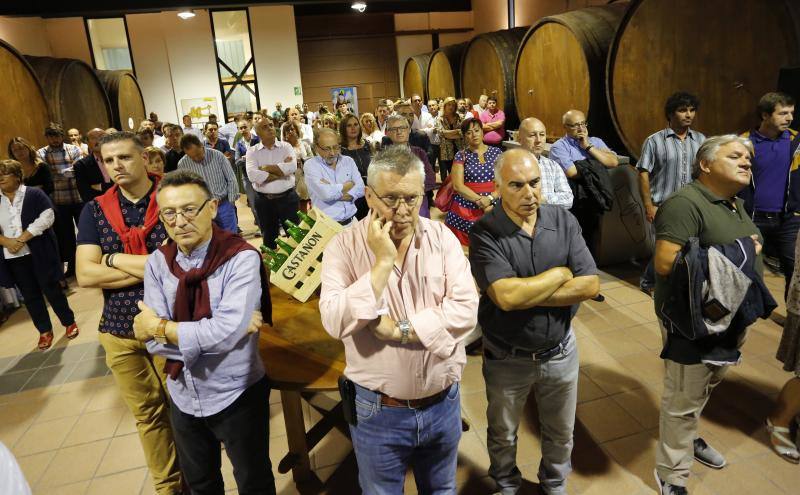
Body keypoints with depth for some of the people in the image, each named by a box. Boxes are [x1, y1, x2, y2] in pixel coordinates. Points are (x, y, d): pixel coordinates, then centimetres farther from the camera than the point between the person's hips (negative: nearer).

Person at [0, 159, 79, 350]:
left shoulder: (34, 194, -3)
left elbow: (47, 217, -14)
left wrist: (21, 239, -18)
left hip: (38, 254, -4)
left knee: (51, 290, 4)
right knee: (30, 295, 10)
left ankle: (69, 323, 20)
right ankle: (45, 331, 22)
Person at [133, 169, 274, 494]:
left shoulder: (242, 258, -21)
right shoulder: (157, 264, -6)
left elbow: (227, 332, -31)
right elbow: (154, 342, -11)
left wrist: (160, 327, -18)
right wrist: (206, 335, -23)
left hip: (236, 394, -4)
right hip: (183, 397, 5)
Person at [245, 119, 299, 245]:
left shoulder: (286, 146, 0)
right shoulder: (252, 151, 0)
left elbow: (292, 167, -20)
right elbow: (252, 175, -18)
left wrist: (265, 168, -15)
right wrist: (282, 171, -14)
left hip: (287, 198, -1)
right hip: (264, 201, 1)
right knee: (269, 238, 16)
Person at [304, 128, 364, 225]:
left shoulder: (348, 161, 11)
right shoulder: (310, 165, -2)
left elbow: (360, 189, 1)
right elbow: (326, 194, -17)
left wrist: (335, 193, -11)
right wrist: (349, 184, -1)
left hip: (351, 221, 4)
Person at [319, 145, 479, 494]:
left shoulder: (442, 237, -6)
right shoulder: (344, 247, -12)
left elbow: (465, 309, -15)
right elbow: (335, 322, -24)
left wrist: (400, 329, -21)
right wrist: (382, 262, -26)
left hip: (443, 403, 2)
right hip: (377, 410, -2)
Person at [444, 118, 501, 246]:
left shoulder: (496, 152, 8)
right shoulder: (461, 155, 4)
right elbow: (458, 185, -6)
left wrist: (490, 199, -13)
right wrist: (480, 200, -13)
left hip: (492, 209, 1)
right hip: (464, 210, -1)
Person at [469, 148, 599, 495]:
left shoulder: (564, 221, -8)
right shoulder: (484, 233, -21)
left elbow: (590, 285, -15)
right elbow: (505, 297, -31)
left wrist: (525, 294, -23)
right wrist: (561, 274, -18)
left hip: (560, 352, 3)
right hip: (506, 358, -2)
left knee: (560, 433, 25)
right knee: (503, 435, 22)